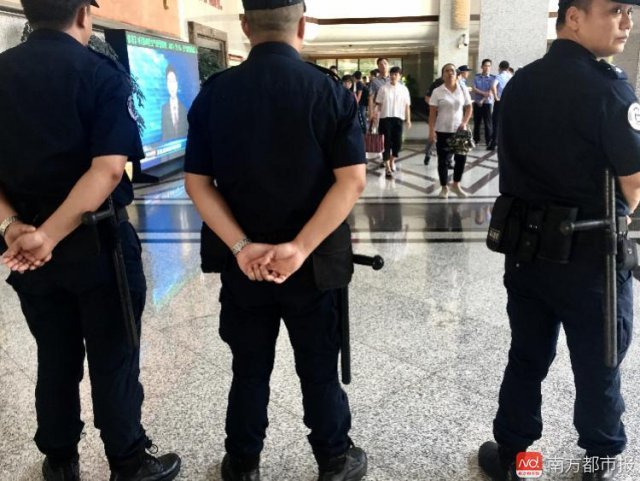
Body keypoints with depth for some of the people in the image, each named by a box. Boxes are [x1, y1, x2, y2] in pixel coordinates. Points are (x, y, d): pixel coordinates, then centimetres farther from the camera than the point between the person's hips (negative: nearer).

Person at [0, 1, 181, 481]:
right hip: (96, 242, -5)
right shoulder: (102, 73, -10)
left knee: (55, 358, 18)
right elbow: (108, 169, -21)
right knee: (113, 361, 9)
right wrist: (49, 235, -21)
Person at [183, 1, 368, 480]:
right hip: (312, 262, -1)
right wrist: (300, 248, -18)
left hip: (243, 263, 2)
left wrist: (240, 246, -13)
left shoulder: (215, 93, -2)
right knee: (319, 369, 15)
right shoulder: (329, 90, -7)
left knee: (250, 369, 17)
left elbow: (197, 182, -6)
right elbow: (351, 180, -15)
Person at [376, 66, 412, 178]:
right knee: (386, 143, -2)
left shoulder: (404, 89, 6)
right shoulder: (383, 88, 0)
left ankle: (392, 160, 32)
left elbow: (407, 105, 8)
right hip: (386, 118, -2)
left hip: (398, 118, 2)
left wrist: (408, 119, 4)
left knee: (398, 143, 4)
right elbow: (379, 104, 2)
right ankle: (387, 168, 1)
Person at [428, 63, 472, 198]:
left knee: (461, 158, 4)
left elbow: (468, 108, 9)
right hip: (442, 131, -2)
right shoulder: (437, 92, -2)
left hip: (459, 131, 2)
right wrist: (431, 131, -10)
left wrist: (464, 123, -7)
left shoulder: (463, 90, 5)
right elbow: (432, 113, -4)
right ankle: (444, 187, 16)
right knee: (443, 160, 3)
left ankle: (456, 185, 23)